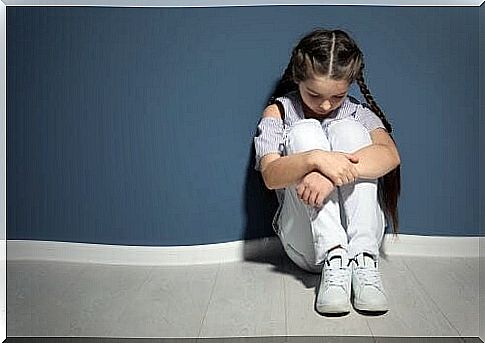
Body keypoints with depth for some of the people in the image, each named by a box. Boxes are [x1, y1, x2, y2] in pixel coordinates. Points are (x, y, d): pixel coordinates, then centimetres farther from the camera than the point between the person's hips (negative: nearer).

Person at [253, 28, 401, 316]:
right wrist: (316, 159, -34)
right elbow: (270, 176, -13)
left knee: (347, 129, -17)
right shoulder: (279, 113, 5)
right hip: (306, 244, -1)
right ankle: (333, 259, -31)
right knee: (305, 131, -18)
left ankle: (363, 260, -29)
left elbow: (390, 155, -16)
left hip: (359, 235, 1)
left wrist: (336, 171, -34)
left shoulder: (358, 113, 7)